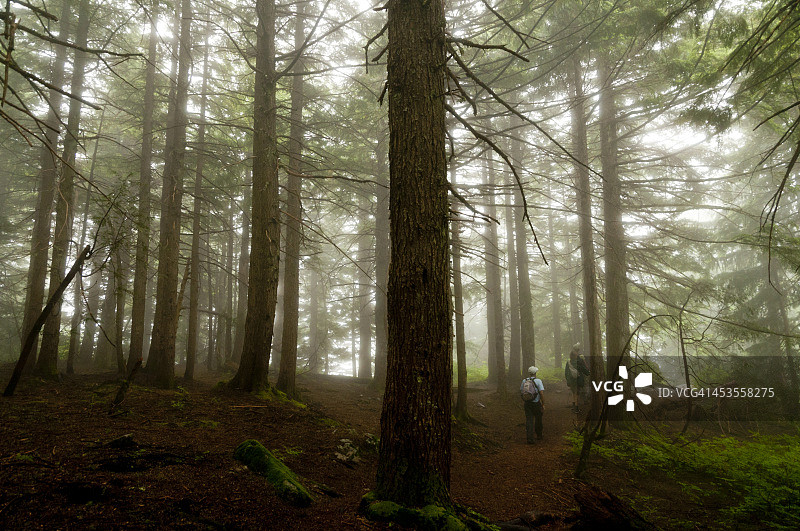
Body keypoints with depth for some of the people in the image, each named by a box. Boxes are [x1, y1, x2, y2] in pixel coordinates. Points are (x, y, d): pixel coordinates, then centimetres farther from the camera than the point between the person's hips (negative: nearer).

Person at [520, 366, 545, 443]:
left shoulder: (524, 381, 2)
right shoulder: (538, 381, -11)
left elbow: (521, 391, 15)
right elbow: (542, 393, -17)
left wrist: (523, 401, 31)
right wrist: (543, 405, -11)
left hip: (527, 404, 2)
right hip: (536, 403, -2)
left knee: (529, 420, 2)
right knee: (538, 419, 18)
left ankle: (530, 438, -8)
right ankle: (539, 435, 33)